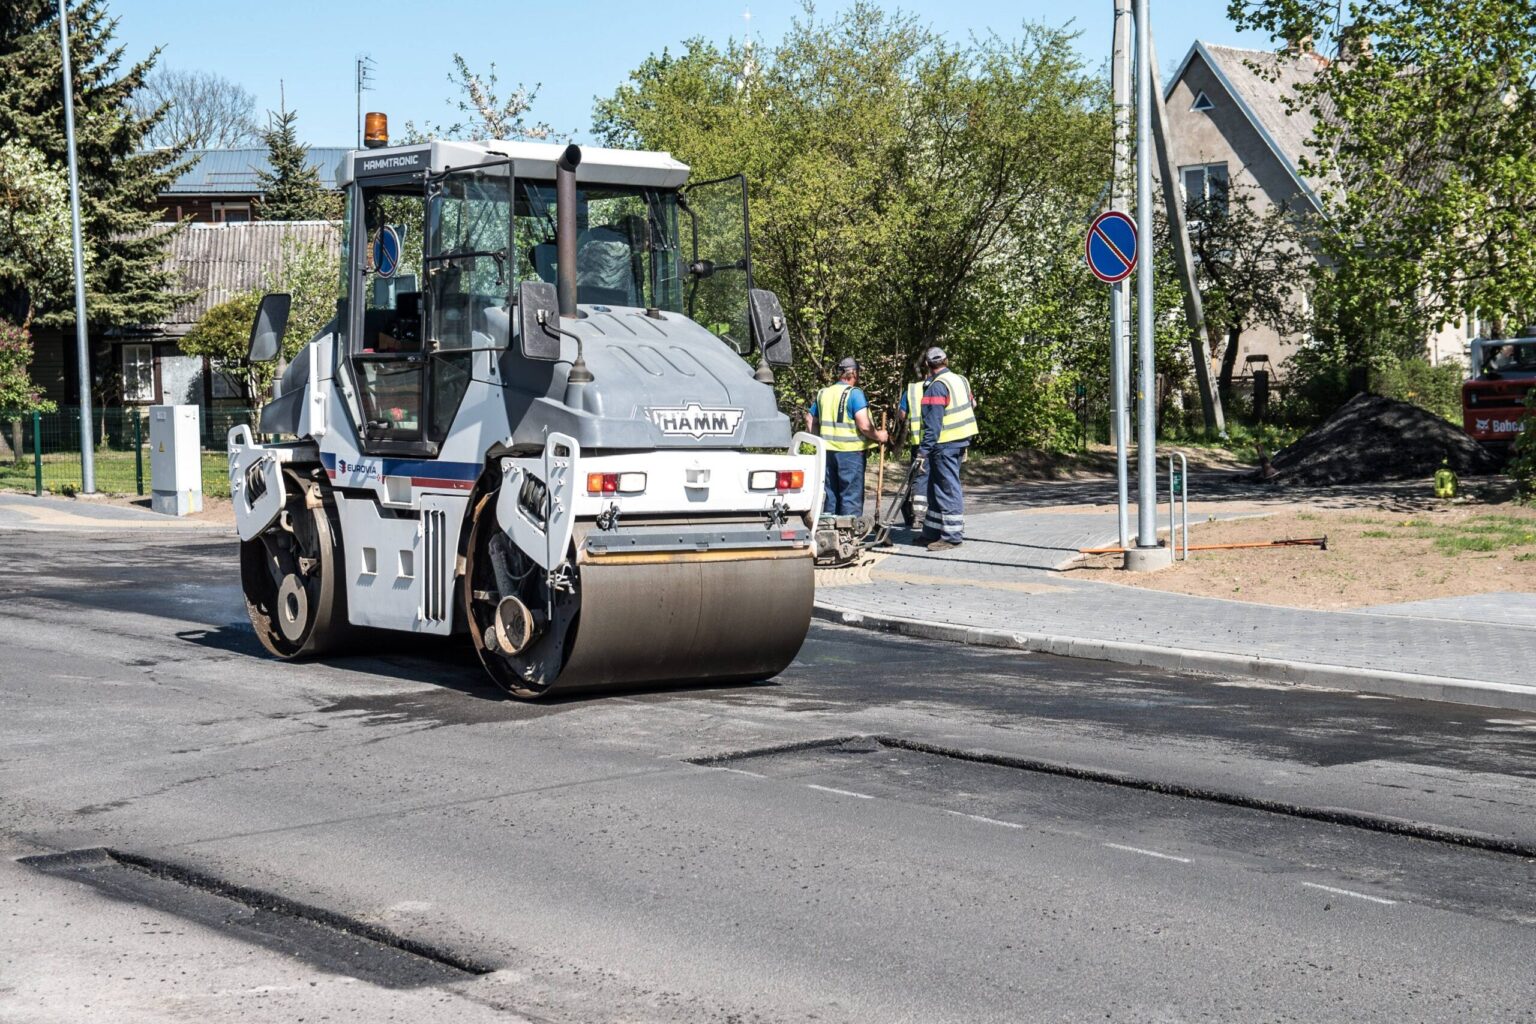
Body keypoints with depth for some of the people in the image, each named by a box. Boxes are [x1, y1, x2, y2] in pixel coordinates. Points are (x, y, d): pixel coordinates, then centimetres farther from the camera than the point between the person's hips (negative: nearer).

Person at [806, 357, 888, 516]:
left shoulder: (823, 393, 11)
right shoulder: (854, 393, -10)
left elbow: (810, 421, 17)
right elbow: (864, 426, -17)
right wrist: (878, 436, -2)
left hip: (828, 450, 6)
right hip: (850, 450, -6)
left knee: (830, 493, 14)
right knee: (851, 497, 0)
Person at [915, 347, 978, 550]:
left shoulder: (937, 386, -14)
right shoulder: (961, 381, 14)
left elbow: (933, 422, -19)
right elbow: (971, 407, 19)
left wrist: (925, 448, -17)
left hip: (945, 444, -9)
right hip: (961, 442, 9)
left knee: (948, 489, -5)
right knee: (937, 488, 16)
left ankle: (953, 536, -2)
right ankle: (932, 533, 23)